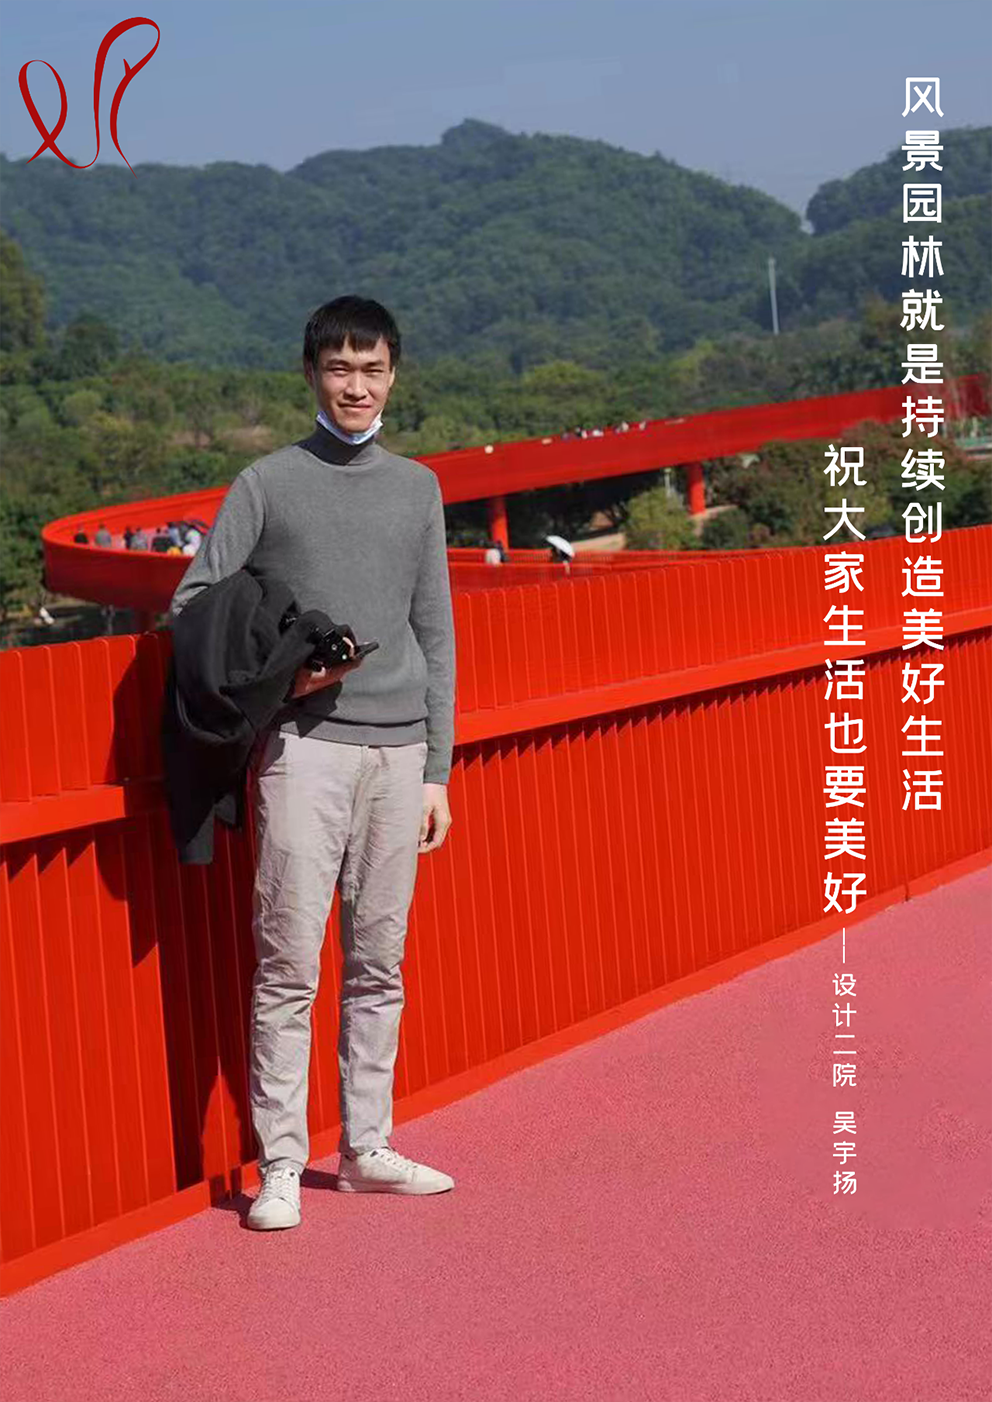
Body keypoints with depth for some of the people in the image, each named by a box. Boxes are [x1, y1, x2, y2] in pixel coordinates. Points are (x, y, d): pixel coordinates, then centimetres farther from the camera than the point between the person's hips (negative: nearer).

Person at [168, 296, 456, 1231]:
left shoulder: (418, 488, 13)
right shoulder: (267, 484, 4)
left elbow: (435, 636, 14)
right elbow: (193, 603, 4)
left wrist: (436, 770, 9)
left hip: (398, 749, 3)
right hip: (304, 744, -3)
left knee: (379, 965, 8)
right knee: (289, 963, -5)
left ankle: (368, 1148, 18)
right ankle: (281, 1163, 2)